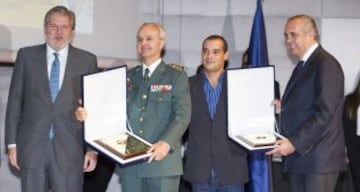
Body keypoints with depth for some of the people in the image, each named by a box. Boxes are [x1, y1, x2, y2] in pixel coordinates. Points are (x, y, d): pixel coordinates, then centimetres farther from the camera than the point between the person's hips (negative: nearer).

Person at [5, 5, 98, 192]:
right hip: (32, 147, 1)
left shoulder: (87, 60, 5)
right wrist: (12, 142, 1)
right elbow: (15, 101, 7)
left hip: (70, 149, -1)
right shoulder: (26, 56, 7)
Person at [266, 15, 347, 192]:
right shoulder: (303, 66, 19)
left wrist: (294, 143, -23)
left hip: (319, 159, -9)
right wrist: (283, 108, 5)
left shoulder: (326, 65, -11)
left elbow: (324, 112, -19)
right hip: (298, 157, 9)